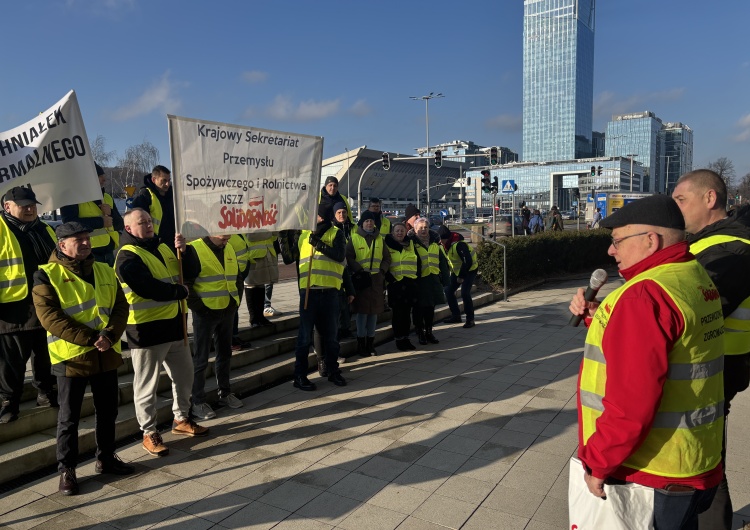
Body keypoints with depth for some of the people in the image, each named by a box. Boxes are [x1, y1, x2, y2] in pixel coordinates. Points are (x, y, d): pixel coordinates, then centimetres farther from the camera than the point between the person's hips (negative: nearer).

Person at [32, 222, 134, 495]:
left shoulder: (104, 271, 8)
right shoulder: (47, 275, -8)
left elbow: (120, 306, 3)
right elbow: (50, 317, -16)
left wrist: (110, 335, -15)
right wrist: (90, 339, -20)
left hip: (106, 355, 5)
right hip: (71, 357, -5)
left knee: (107, 411, 15)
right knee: (69, 417, 7)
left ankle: (106, 458, 32)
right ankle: (67, 469, 22)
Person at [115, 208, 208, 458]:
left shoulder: (163, 247, 13)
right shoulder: (127, 256, -11)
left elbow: (192, 271, 9)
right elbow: (148, 288, -25)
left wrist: (185, 250, -9)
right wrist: (180, 291, -12)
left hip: (174, 324, 8)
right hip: (147, 328, -7)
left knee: (184, 375, 17)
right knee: (147, 384, 4)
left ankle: (181, 419, 35)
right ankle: (149, 433, 19)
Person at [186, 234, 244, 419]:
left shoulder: (229, 249, 10)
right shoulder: (194, 250, -13)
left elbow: (238, 277, 19)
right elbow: (185, 283, -15)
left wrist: (236, 300, 9)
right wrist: (197, 306, -15)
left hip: (227, 311, 7)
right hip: (205, 313, -7)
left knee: (225, 353, 16)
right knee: (201, 358, 2)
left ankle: (225, 393, 30)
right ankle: (198, 402, 12)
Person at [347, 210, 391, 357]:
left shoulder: (380, 239, 13)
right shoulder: (354, 238, 0)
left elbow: (387, 258, 13)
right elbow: (349, 258, -8)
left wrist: (382, 270, -2)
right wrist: (360, 270, -15)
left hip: (377, 280, 4)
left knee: (374, 311, 9)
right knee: (362, 312, -2)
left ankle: (370, 343, 19)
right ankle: (361, 344, 8)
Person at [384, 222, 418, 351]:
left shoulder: (411, 244, 13)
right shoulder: (388, 245, 1)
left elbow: (418, 262, 16)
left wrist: (416, 277, 7)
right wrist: (389, 277, -13)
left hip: (410, 283, 4)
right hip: (395, 284, -4)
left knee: (407, 312, 9)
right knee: (398, 313, 0)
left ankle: (406, 339, 18)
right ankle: (399, 339, 9)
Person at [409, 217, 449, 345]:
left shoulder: (435, 242, 9)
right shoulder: (411, 243, -6)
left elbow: (443, 261, 13)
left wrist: (445, 279, 9)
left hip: (433, 280, 5)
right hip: (419, 281, -4)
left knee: (430, 308, 12)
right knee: (419, 308, 3)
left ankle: (429, 332, 25)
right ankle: (420, 333, 16)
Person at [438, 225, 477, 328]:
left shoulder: (459, 244, -30)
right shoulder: (444, 245, -4)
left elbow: (468, 261, -32)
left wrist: (461, 276, -24)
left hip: (469, 270, -8)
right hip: (456, 270, 9)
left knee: (465, 293, -18)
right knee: (449, 291, 4)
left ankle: (470, 319, -4)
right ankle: (456, 316, 15)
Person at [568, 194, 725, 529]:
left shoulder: (646, 294, -25)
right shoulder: (695, 279, 6)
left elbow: (631, 402, -29)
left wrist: (598, 463, -18)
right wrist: (597, 318, 4)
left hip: (649, 477, -9)